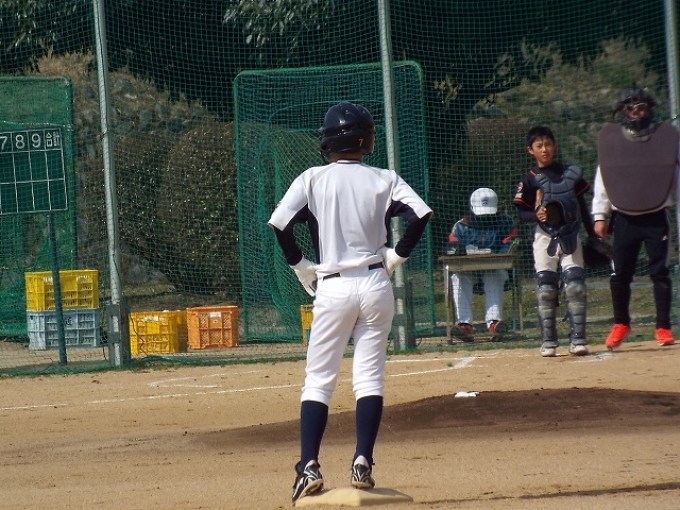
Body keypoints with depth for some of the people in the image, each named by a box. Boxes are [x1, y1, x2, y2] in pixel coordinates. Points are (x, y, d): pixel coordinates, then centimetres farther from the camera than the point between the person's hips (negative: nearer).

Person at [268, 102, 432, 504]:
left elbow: (280, 224, -11)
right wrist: (397, 256, 3)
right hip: (375, 284, 1)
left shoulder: (313, 179, 0)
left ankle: (309, 467, -7)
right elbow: (421, 214, -9)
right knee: (370, 377, 6)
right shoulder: (384, 180, 2)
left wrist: (302, 267, 2)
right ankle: (363, 463, -4)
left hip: (333, 288, -1)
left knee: (318, 380, 3)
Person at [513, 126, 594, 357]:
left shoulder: (570, 173, 7)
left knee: (575, 285, -6)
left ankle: (578, 338, -4)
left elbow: (582, 207, 12)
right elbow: (522, 213, -1)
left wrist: (593, 235, 10)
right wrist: (536, 215, -21)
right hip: (544, 236, -1)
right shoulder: (529, 180, 0)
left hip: (570, 236, 1)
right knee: (545, 288, -2)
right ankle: (548, 341, 4)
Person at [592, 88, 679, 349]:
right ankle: (620, 325, 19)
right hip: (624, 218, 1)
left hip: (656, 217, -1)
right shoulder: (610, 140, 6)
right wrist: (600, 215, 4)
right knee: (620, 274, 3)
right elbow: (602, 181, 8)